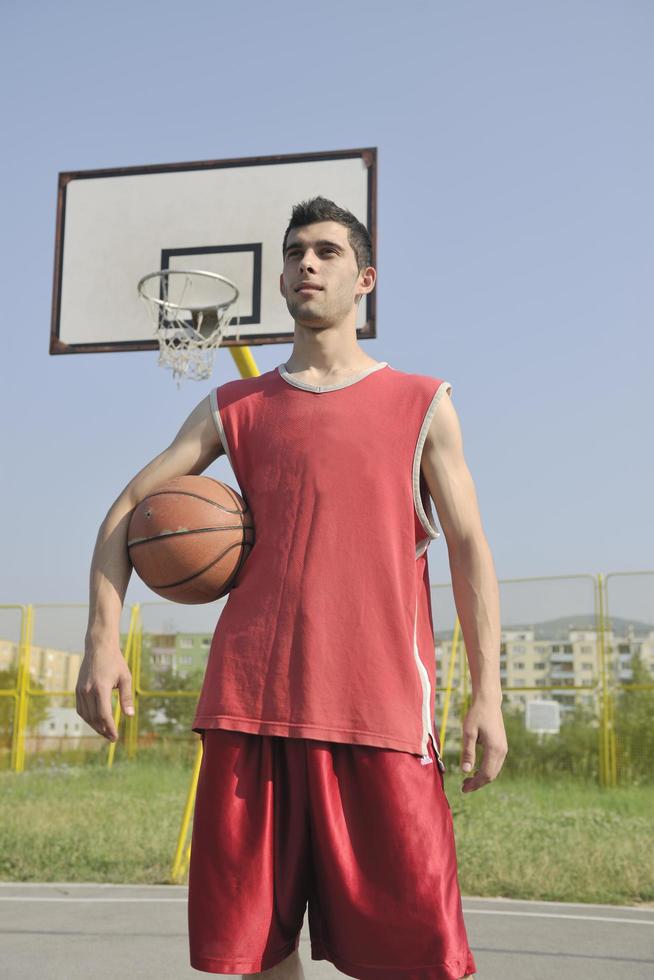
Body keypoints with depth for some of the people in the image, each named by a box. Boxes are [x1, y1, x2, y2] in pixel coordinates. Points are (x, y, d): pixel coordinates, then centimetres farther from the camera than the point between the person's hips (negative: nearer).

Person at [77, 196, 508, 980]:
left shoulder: (422, 405, 9)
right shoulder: (234, 408, 14)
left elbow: (467, 547, 6)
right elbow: (128, 508, 12)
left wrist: (487, 694, -3)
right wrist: (102, 639, -2)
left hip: (380, 709, -2)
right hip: (250, 705, 2)